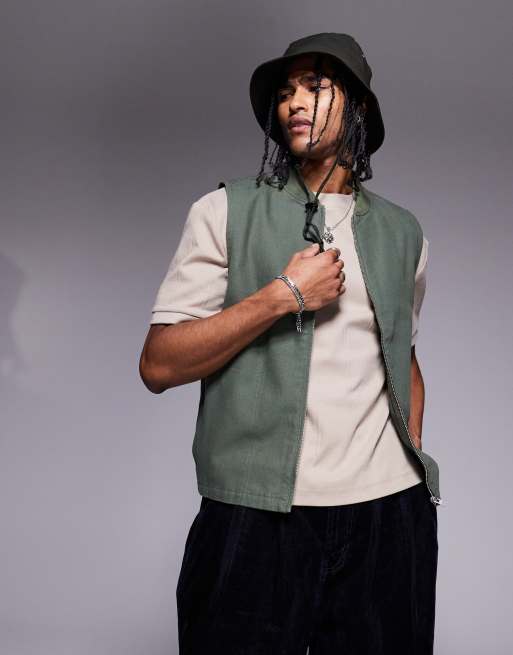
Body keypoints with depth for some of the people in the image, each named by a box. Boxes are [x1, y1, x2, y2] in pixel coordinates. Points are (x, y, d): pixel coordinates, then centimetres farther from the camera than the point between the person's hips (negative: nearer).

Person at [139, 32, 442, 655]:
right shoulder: (225, 212, 2)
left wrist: (412, 458, 8)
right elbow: (158, 365, -6)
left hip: (388, 510, 3)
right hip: (255, 511, -2)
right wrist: (283, 295, -12)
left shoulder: (403, 233, 12)